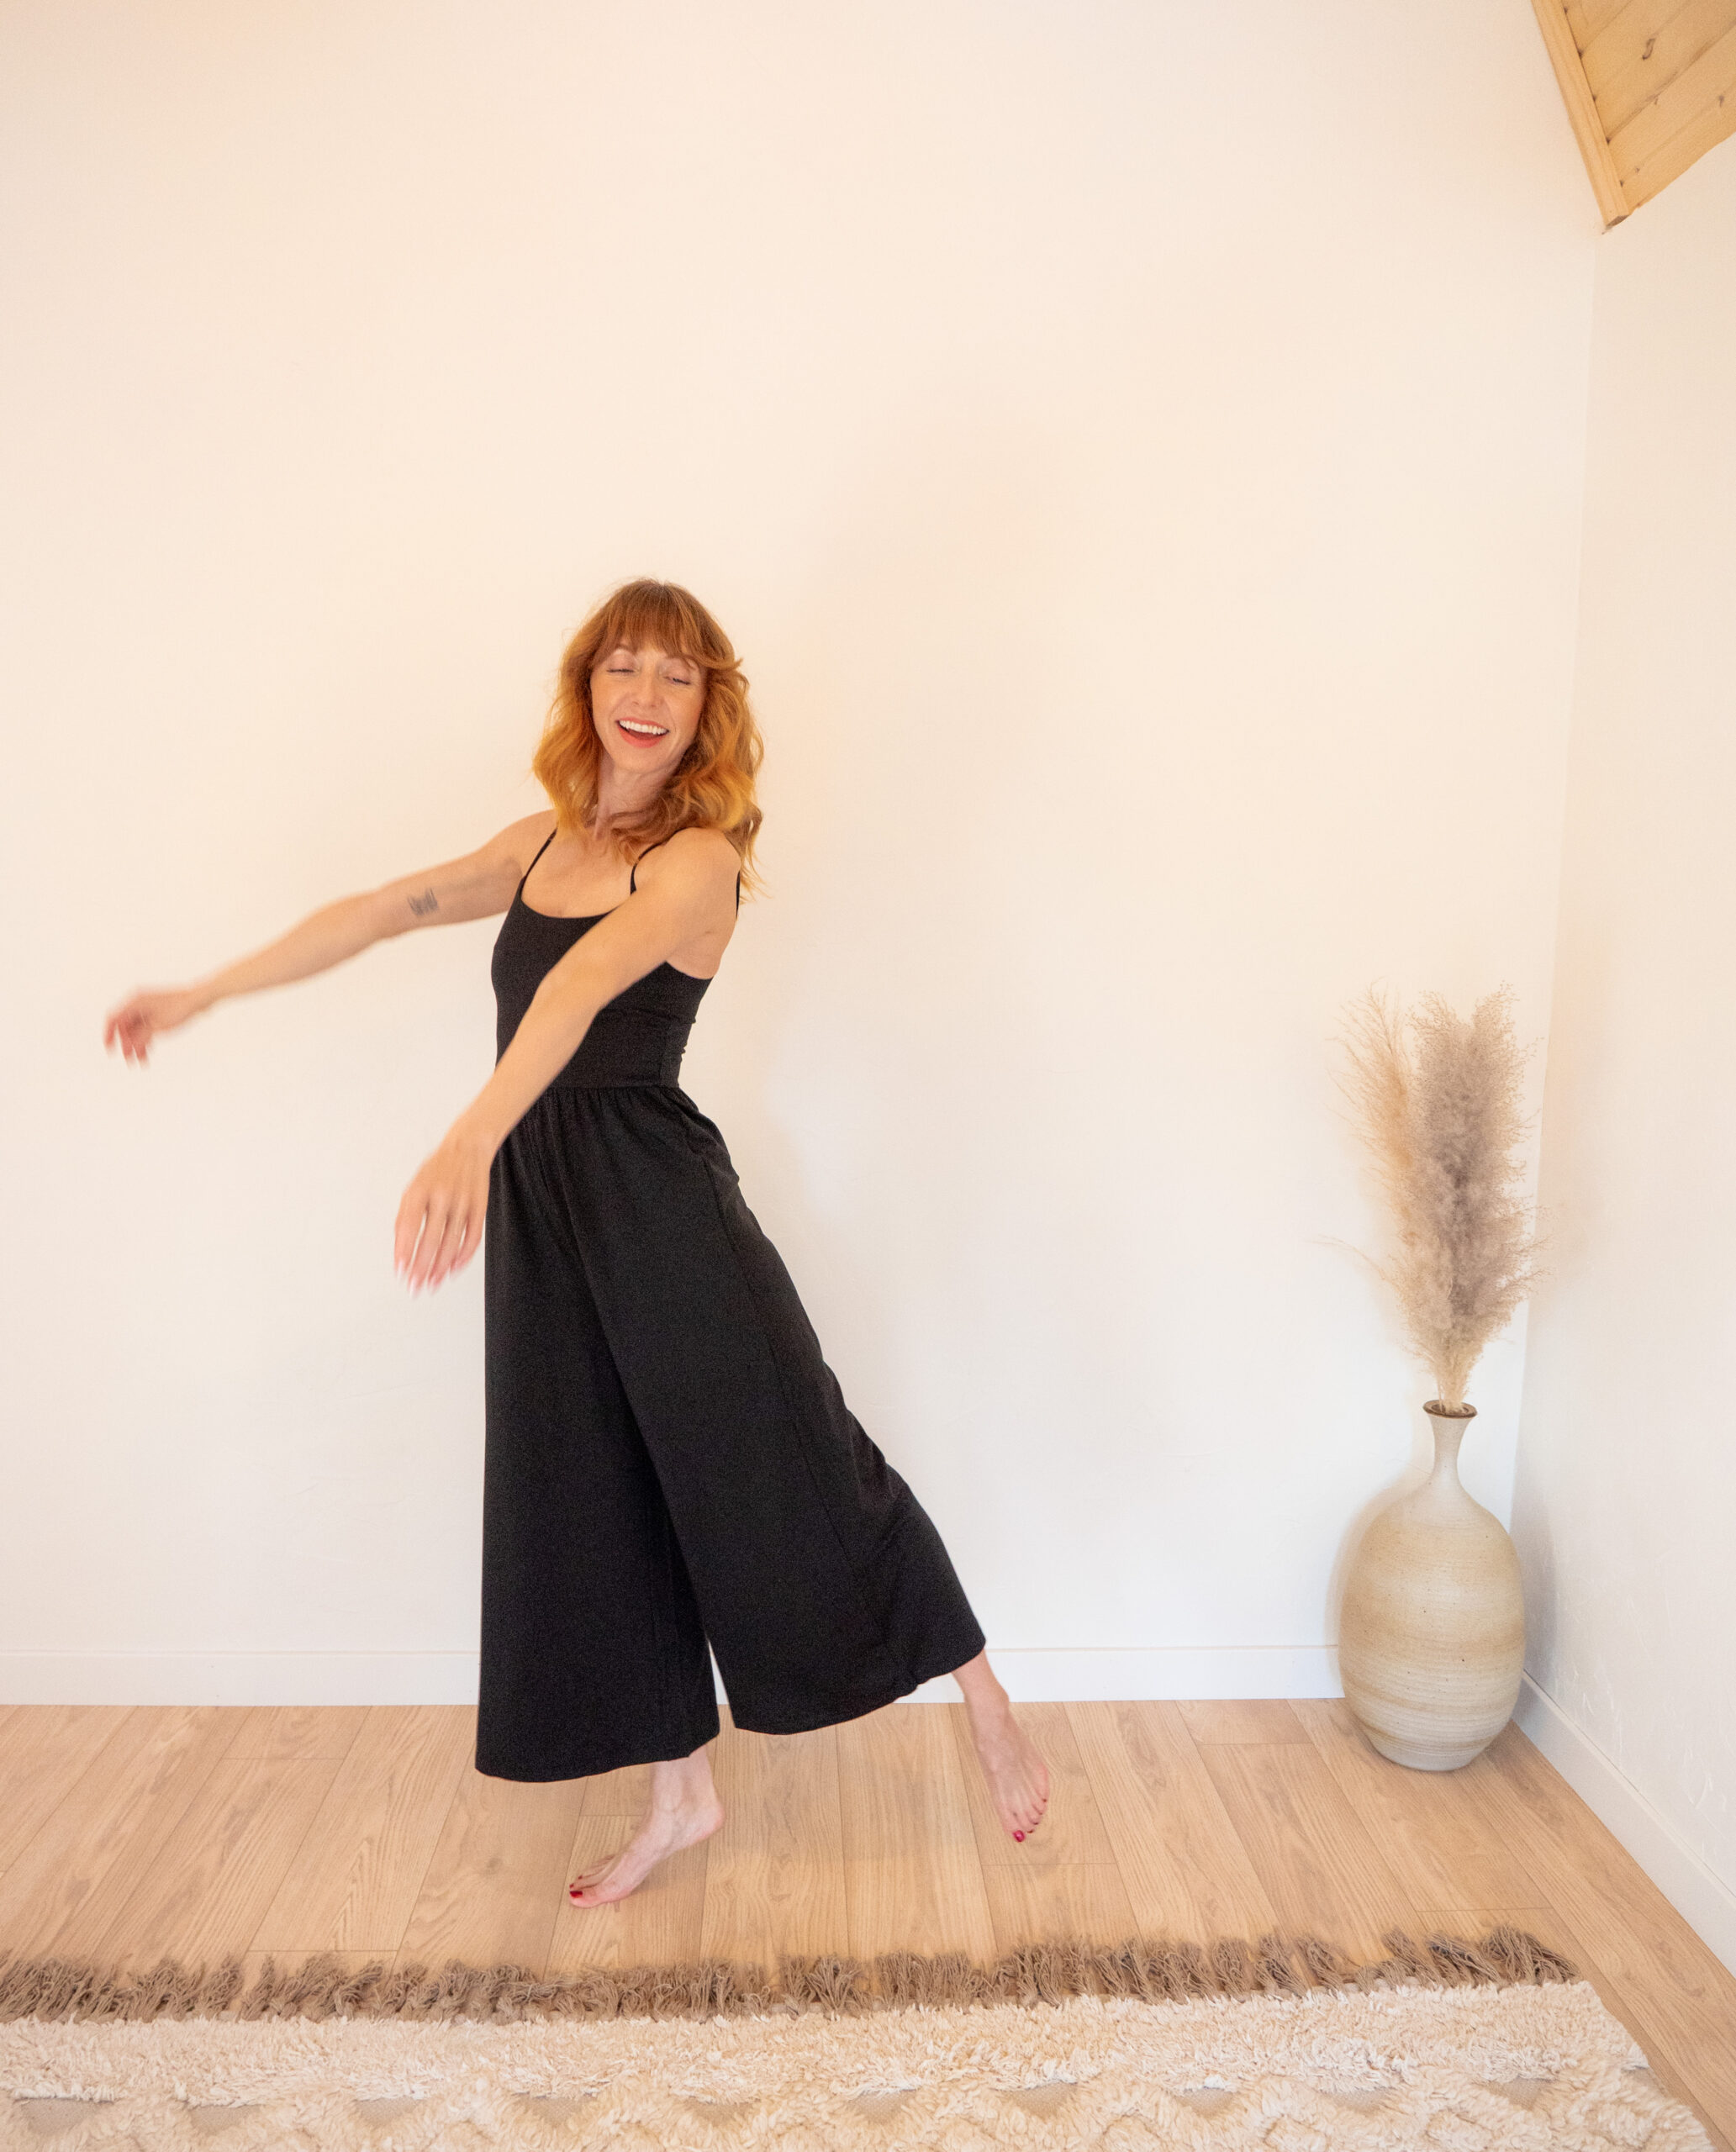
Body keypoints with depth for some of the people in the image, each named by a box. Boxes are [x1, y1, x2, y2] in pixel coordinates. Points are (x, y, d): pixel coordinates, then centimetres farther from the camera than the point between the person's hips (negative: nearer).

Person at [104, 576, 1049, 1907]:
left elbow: (588, 978, -31)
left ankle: (989, 1711, 23)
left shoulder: (698, 859, -12)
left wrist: (472, 1137, -47)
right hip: (541, 1201, 7)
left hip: (658, 1194, -7)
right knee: (593, 1500, 12)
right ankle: (682, 1795, 30)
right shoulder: (547, 841, 10)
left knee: (793, 1464, 1)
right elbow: (381, 912, 16)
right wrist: (202, 994, 19)